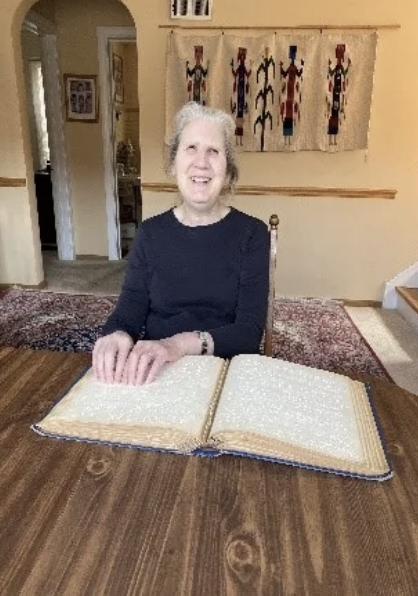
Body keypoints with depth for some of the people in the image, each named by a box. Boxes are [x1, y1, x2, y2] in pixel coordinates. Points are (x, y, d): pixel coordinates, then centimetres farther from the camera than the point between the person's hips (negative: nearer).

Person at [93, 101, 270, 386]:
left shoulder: (251, 233, -3)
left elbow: (250, 329, -12)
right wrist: (117, 335, -25)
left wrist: (181, 344, -28)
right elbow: (129, 311, -2)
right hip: (153, 372, 1)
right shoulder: (150, 232, 4)